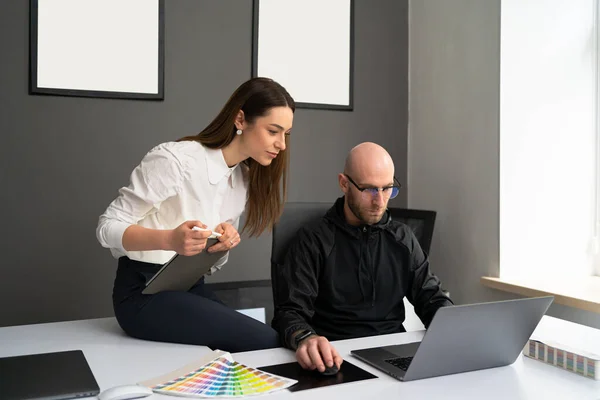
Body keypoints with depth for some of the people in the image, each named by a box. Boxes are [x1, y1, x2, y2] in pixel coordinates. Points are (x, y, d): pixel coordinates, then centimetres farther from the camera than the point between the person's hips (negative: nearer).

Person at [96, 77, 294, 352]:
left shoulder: (245, 179, 6)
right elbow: (108, 227, -15)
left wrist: (226, 241, -13)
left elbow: (214, 260, 12)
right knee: (268, 343, -21)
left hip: (192, 289, 7)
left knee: (278, 340, -13)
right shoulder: (175, 159, -18)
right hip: (144, 291, -7)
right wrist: (170, 239, -34)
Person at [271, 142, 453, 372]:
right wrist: (305, 338, -33)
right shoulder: (313, 240, 0)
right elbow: (291, 311, -8)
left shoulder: (403, 238, 16)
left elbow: (431, 296, 16)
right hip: (337, 357, -3)